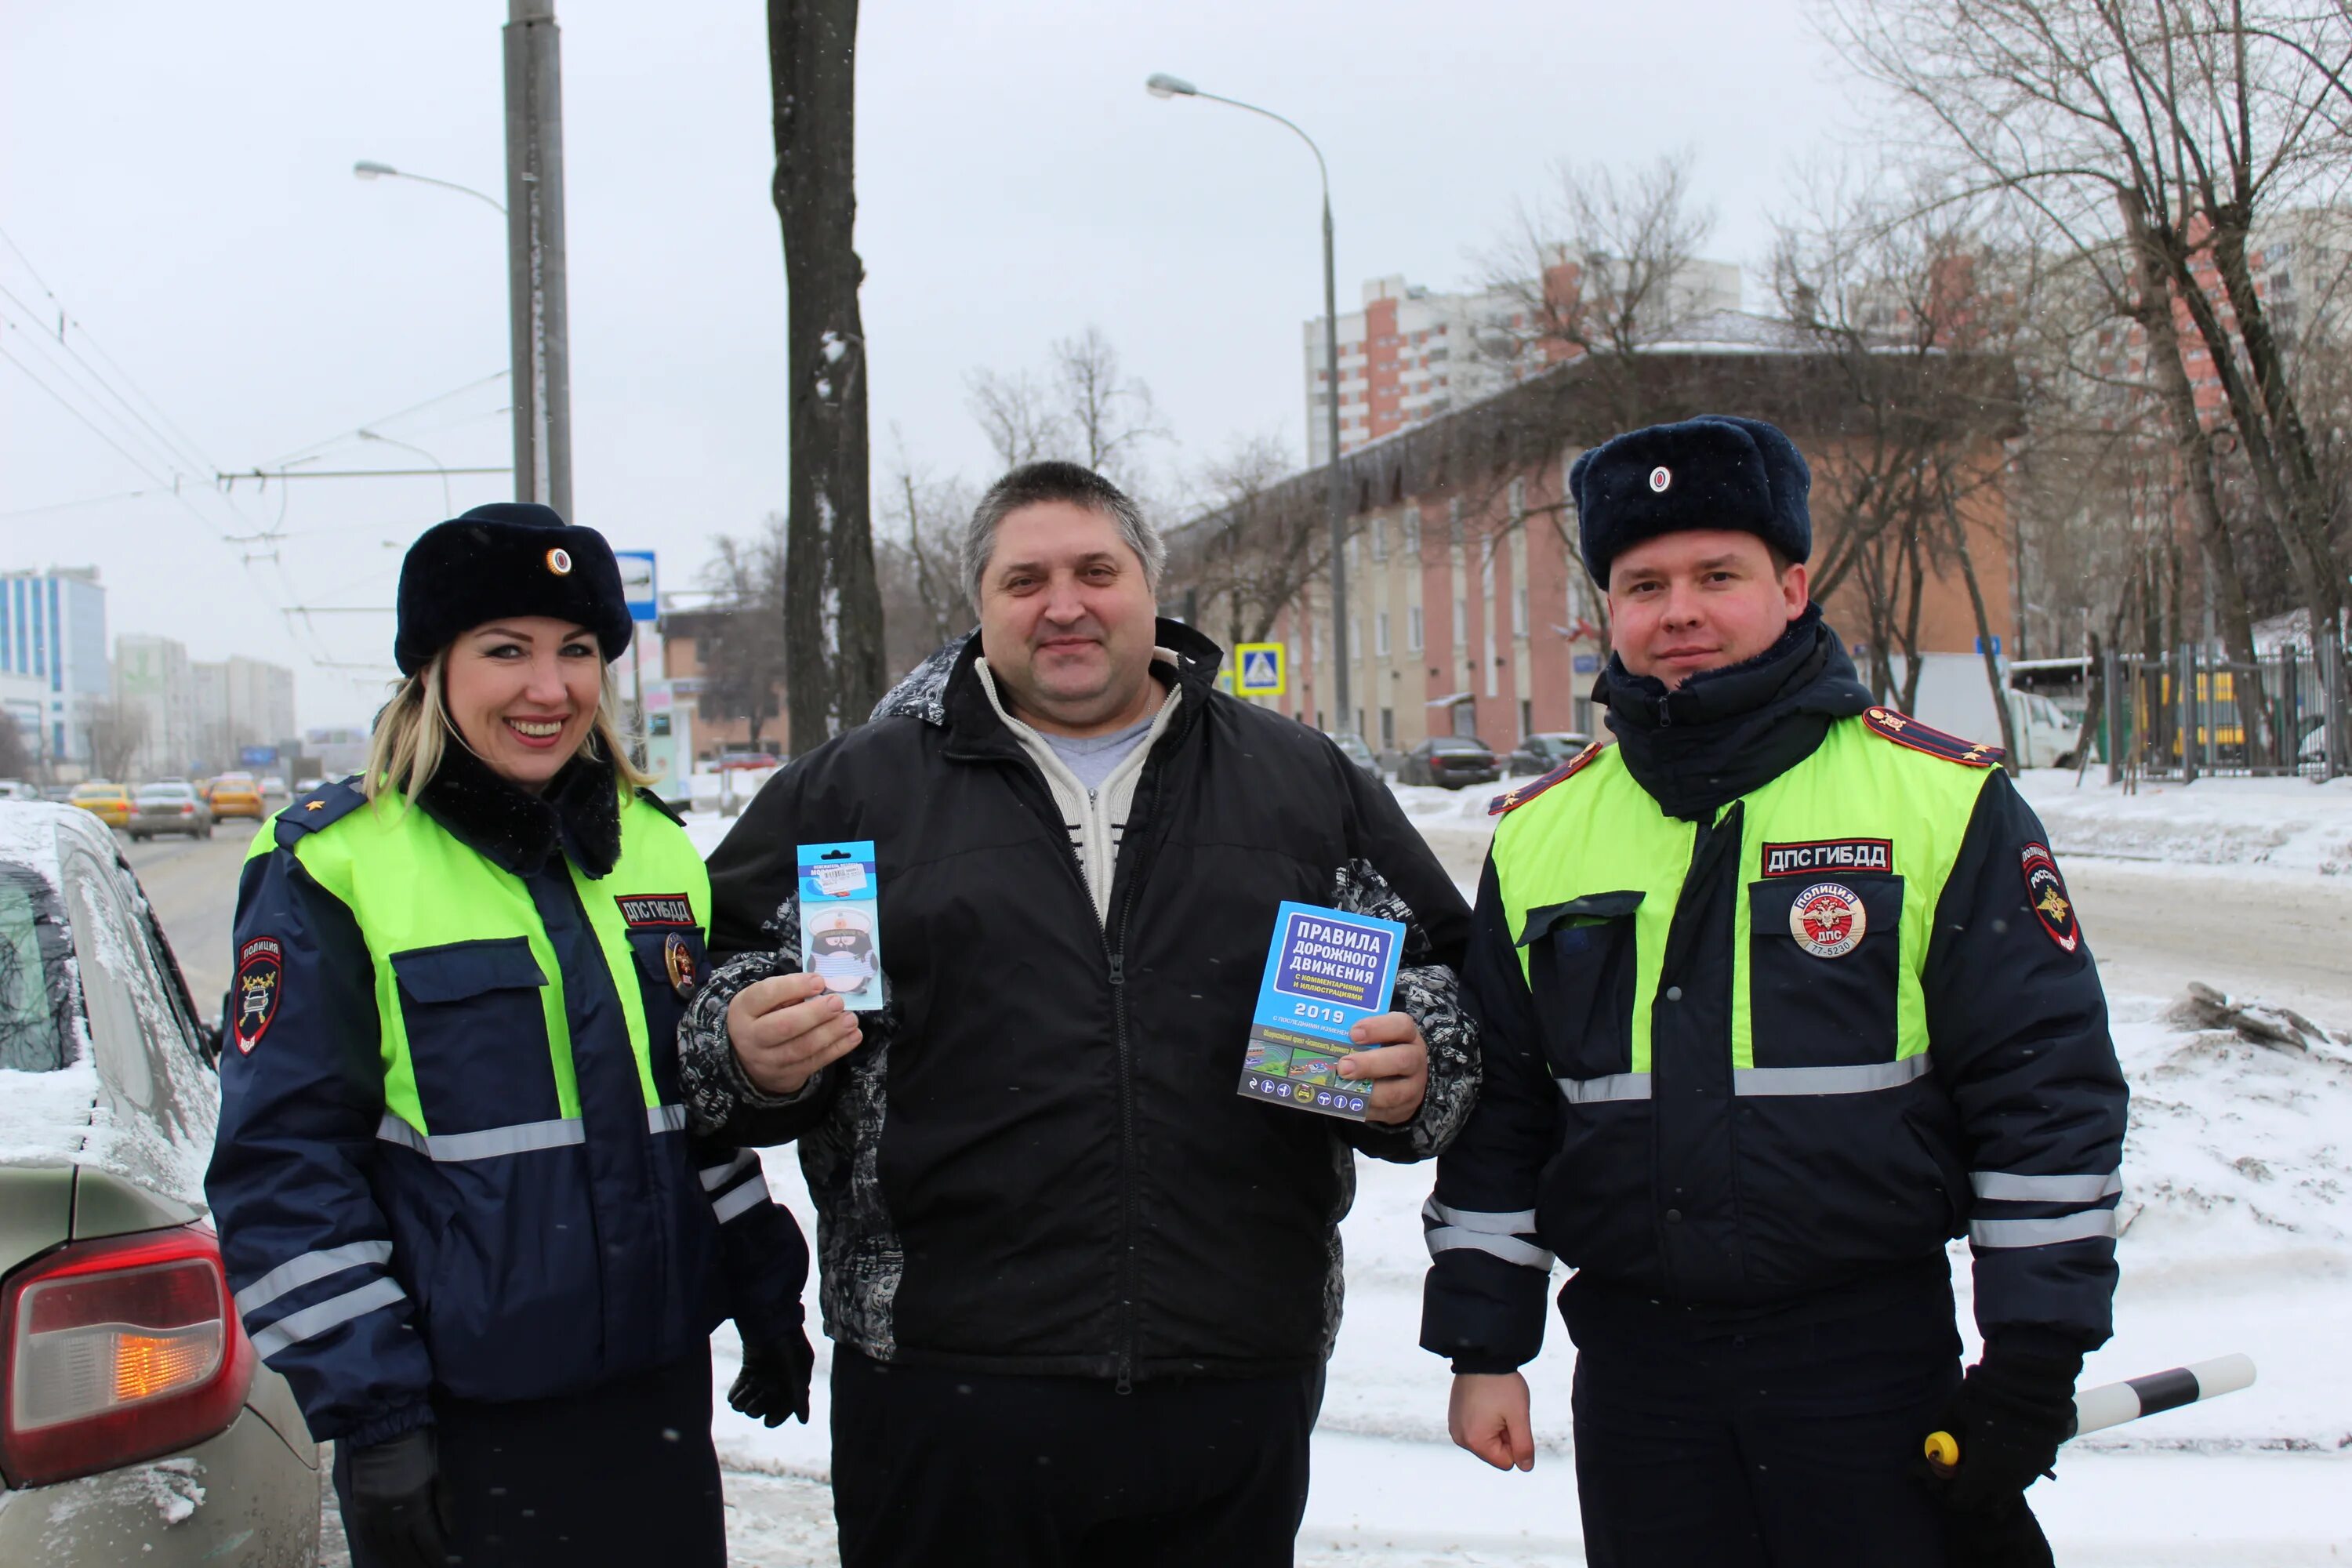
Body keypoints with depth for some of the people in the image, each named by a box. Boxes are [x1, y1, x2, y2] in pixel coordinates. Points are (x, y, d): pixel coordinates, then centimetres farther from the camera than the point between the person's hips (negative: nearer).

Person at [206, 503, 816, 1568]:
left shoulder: (656, 846, 9)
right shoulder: (331, 867, -8)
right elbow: (282, 1168, -10)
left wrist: (766, 1301, 14)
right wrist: (369, 1413, -14)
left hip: (659, 1392, 5)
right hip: (457, 1423, -5)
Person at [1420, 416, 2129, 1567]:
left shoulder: (1943, 799, -4)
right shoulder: (1538, 831, 6)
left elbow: (2049, 1084, -4)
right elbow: (1497, 1113, 12)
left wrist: (2034, 1364, -7)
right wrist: (1485, 1346, 10)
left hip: (1875, 1359, -2)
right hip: (1635, 1375, 3)